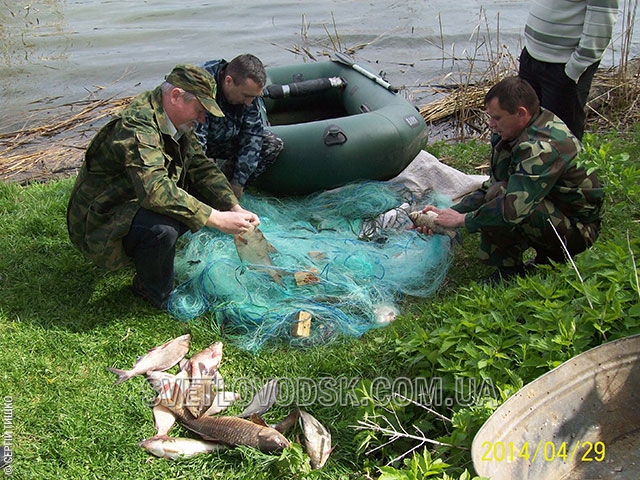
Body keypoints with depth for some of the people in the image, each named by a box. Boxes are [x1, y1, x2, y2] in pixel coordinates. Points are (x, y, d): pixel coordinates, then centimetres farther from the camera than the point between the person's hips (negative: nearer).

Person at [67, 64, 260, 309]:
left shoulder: (175, 121, 1)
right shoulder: (137, 126, -29)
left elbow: (201, 166, 3)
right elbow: (156, 190, -41)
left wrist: (234, 208, -12)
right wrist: (217, 219, -40)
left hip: (137, 203, 9)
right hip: (99, 222, -9)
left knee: (199, 199, -3)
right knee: (162, 228, -35)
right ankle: (158, 295, -7)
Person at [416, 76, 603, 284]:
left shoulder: (543, 147, -28)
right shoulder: (515, 135, 2)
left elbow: (513, 209, -34)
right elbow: (489, 188, 6)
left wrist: (462, 219, -20)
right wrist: (451, 212, -5)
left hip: (578, 230, -10)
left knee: (499, 194, -26)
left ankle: (510, 273, -7)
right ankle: (549, 258, 13)